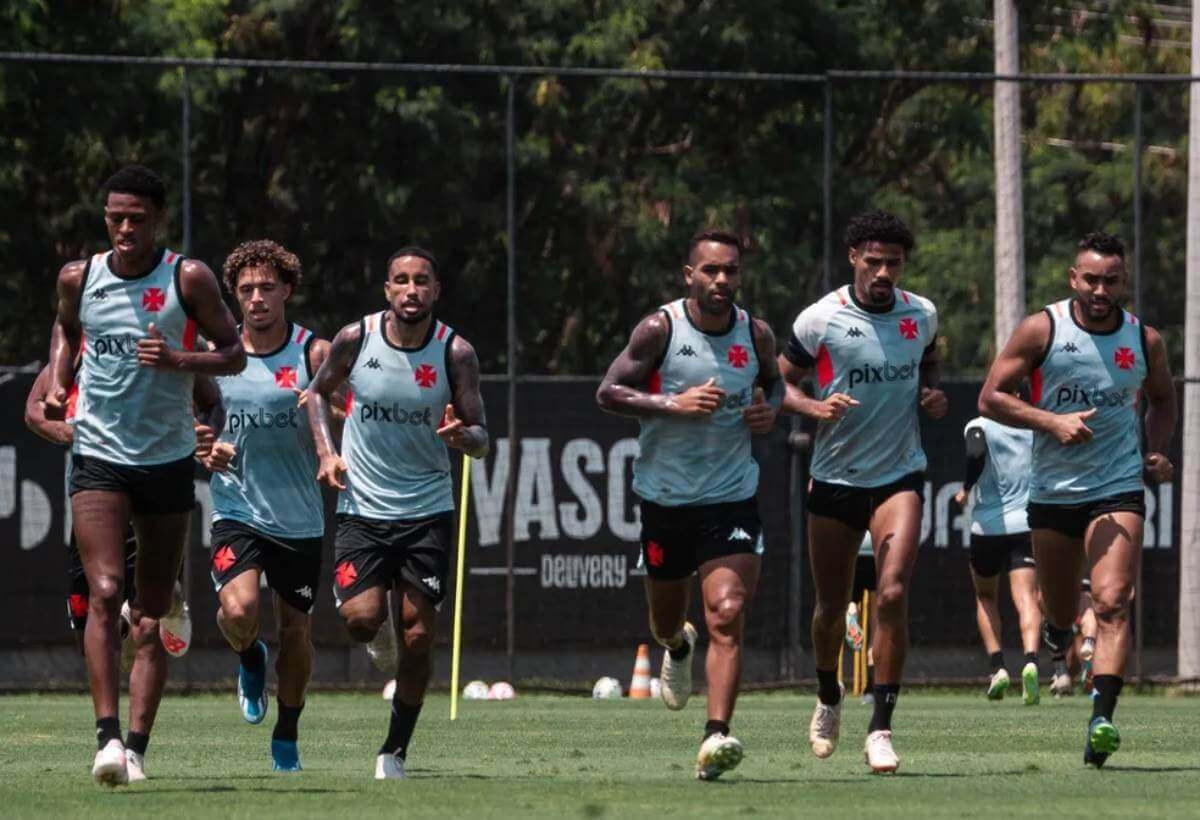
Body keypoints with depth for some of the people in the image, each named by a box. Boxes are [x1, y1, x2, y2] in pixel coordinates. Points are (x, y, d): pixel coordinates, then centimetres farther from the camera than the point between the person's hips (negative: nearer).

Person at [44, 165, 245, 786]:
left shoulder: (188, 278, -6)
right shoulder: (79, 278, 0)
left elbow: (234, 354, -2)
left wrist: (180, 361, -20)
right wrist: (58, 383, 4)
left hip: (168, 458, 0)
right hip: (98, 458, 0)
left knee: (154, 608, 8)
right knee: (104, 594, -18)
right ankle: (107, 736, -25)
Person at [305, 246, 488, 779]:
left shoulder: (455, 352, -7)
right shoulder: (355, 339, -5)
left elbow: (480, 439, -3)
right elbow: (318, 392, 13)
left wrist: (462, 436, -26)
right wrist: (326, 451, -2)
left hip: (428, 512, 0)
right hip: (362, 509, 0)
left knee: (418, 636, -2)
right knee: (361, 618, -16)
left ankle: (395, 750, 13)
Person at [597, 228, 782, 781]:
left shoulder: (756, 335, 1)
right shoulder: (660, 329, -9)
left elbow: (772, 382, 21)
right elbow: (608, 392, -10)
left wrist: (769, 410, -2)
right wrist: (675, 405, -23)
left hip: (731, 500, 0)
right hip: (665, 500, 0)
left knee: (727, 616, -18)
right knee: (665, 620, 16)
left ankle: (716, 737, -25)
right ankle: (678, 647, 55)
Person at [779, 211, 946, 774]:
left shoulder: (922, 316, 1)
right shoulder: (820, 319, -8)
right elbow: (780, 383, 1)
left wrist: (933, 396, 0)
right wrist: (814, 407, -18)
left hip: (900, 475, 0)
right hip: (835, 477, 0)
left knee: (892, 594, -17)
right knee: (831, 605, 10)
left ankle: (880, 729, -14)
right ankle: (828, 697, 40)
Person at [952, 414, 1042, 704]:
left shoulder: (979, 427, -3)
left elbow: (976, 454, -23)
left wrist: (965, 489, -7)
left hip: (987, 525, -1)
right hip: (1026, 525, 1)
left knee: (986, 598, 19)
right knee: (1026, 598, -7)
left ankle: (997, 666, 8)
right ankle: (1030, 661, -31)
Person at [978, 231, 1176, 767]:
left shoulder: (1145, 341, 2)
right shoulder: (1042, 330, -5)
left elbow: (1162, 399, 22)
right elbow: (990, 398, -5)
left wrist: (1157, 452, 4)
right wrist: (1052, 422, -18)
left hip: (1118, 491, -1)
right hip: (1053, 492, 1)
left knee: (1112, 603, -19)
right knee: (1059, 613, 12)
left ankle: (1101, 721, -28)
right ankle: (1058, 640, 51)